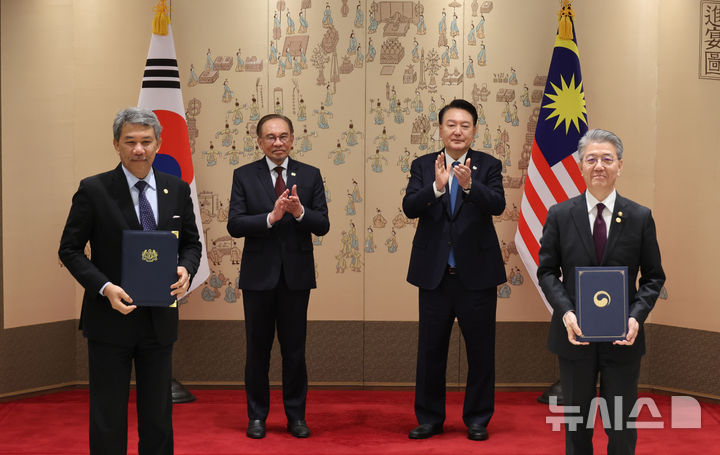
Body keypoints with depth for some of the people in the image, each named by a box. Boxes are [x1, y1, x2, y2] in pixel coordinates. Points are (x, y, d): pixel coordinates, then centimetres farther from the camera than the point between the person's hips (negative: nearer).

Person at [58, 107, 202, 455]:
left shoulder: (177, 189, 4)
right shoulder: (93, 190, -7)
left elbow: (190, 242, 12)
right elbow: (70, 249, -5)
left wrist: (186, 269, -10)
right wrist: (105, 288, -19)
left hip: (160, 320, 3)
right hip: (110, 319, -3)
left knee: (158, 415, 15)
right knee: (108, 417, 7)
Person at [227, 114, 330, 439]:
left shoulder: (310, 175, 3)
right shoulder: (244, 175, 0)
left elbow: (323, 226, -3)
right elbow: (234, 225, -9)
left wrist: (299, 211, -22)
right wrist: (271, 217, -23)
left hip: (296, 274, 1)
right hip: (259, 275, -1)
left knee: (295, 349, 8)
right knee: (258, 349, 9)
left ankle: (296, 415, 21)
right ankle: (257, 415, 22)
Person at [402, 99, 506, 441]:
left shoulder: (488, 165, 0)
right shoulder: (423, 166, 3)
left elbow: (497, 205, -16)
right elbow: (409, 208, -11)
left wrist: (469, 184, -34)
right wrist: (436, 186, -28)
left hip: (477, 272, -1)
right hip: (434, 272, 1)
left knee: (480, 349, 7)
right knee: (430, 349, 10)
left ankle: (477, 420, 21)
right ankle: (429, 418, 23)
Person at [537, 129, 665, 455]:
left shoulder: (640, 217, -2)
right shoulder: (559, 215, -2)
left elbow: (653, 277, 3)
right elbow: (547, 271, 1)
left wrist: (637, 316, -14)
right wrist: (566, 312, -15)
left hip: (623, 337, 0)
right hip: (575, 334, 0)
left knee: (622, 427, 9)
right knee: (577, 422, 15)